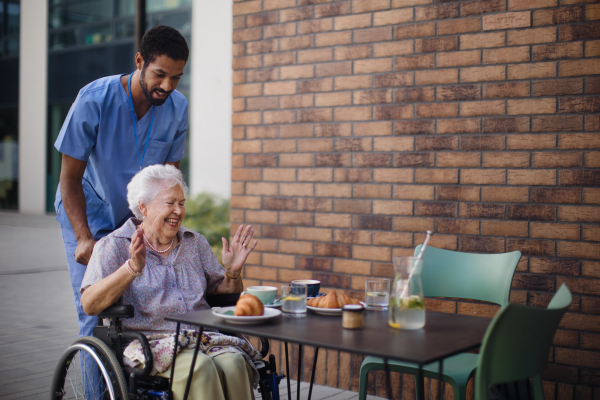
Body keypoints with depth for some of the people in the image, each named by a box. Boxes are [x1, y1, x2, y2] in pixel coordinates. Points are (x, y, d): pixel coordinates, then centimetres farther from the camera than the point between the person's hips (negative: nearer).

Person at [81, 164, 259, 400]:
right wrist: (133, 268, -20)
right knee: (200, 368, -34)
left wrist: (232, 271, 0)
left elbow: (225, 296, 22)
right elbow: (89, 305, -9)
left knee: (234, 364, -30)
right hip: (149, 342, -4)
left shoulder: (196, 243, 19)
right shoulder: (114, 246, 5)